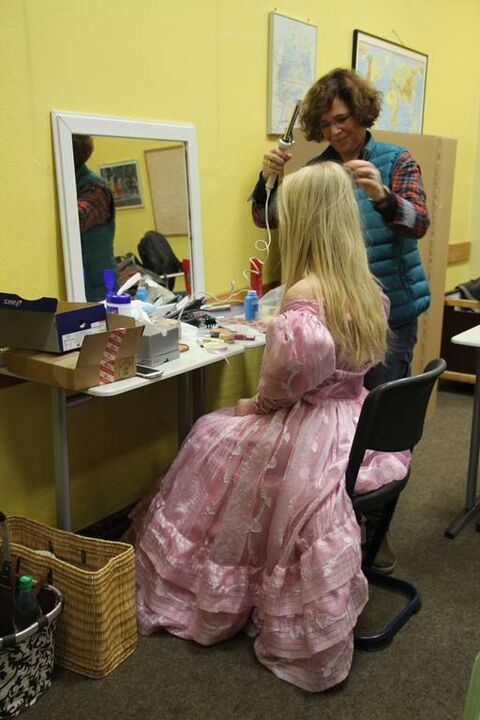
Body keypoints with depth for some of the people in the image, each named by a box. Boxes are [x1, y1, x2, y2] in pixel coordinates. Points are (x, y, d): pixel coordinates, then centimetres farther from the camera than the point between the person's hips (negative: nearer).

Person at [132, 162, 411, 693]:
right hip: (358, 428, 8)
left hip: (311, 440, -8)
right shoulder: (368, 288, 2)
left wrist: (259, 403, -17)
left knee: (213, 441, 15)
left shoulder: (305, 291, -23)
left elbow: (299, 364, -36)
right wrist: (275, 328, 26)